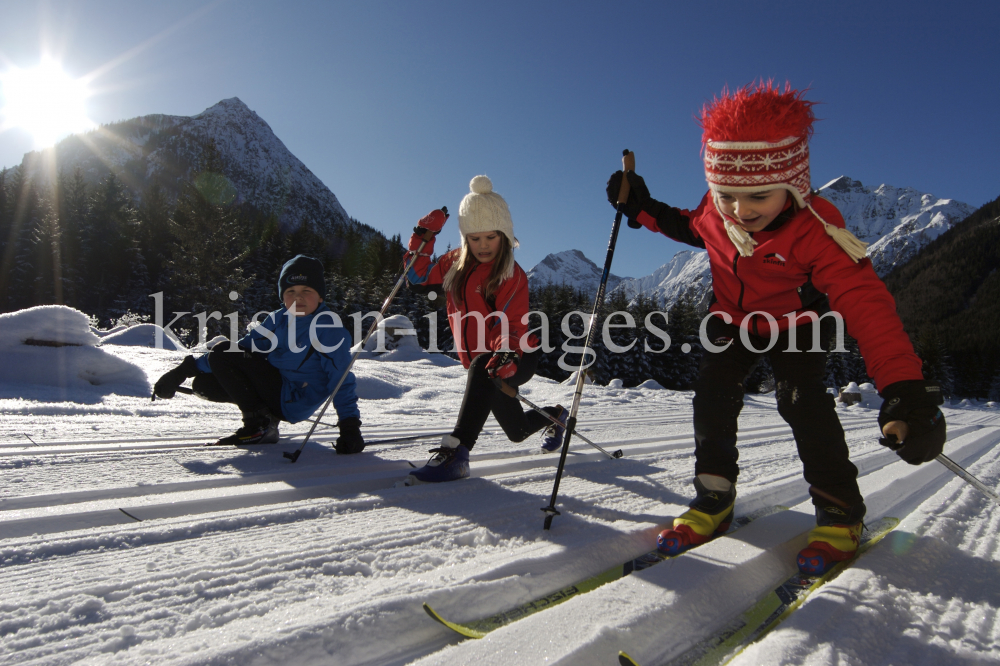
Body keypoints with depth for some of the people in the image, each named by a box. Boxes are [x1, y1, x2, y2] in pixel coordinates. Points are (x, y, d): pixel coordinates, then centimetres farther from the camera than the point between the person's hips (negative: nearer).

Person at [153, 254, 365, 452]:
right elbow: (244, 346, 10)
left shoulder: (329, 328, -15)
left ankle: (259, 425, -8)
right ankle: (264, 415, 8)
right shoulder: (278, 319, 6)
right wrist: (185, 370, 6)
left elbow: (341, 379, -18)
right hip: (274, 392, 8)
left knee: (221, 354, -14)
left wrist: (350, 425, -27)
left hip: (293, 402, -8)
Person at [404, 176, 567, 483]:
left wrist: (506, 354, -42)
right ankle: (554, 415, 50)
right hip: (476, 360, 6)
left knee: (483, 368, -42)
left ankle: (456, 452, -44)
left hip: (515, 359, -6)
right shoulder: (456, 264, 4)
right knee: (518, 432, 18)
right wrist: (423, 238, -1)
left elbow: (512, 325, -21)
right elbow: (418, 281, 10)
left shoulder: (512, 275, -14)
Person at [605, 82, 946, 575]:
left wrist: (903, 388, -55)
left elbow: (865, 304, -43)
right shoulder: (715, 211, -20)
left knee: (801, 401, -22)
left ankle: (839, 512, -3)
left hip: (796, 326, -4)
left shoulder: (816, 231, -34)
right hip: (733, 321, 4)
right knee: (713, 395, -10)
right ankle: (714, 501, 4)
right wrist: (643, 210, -6)